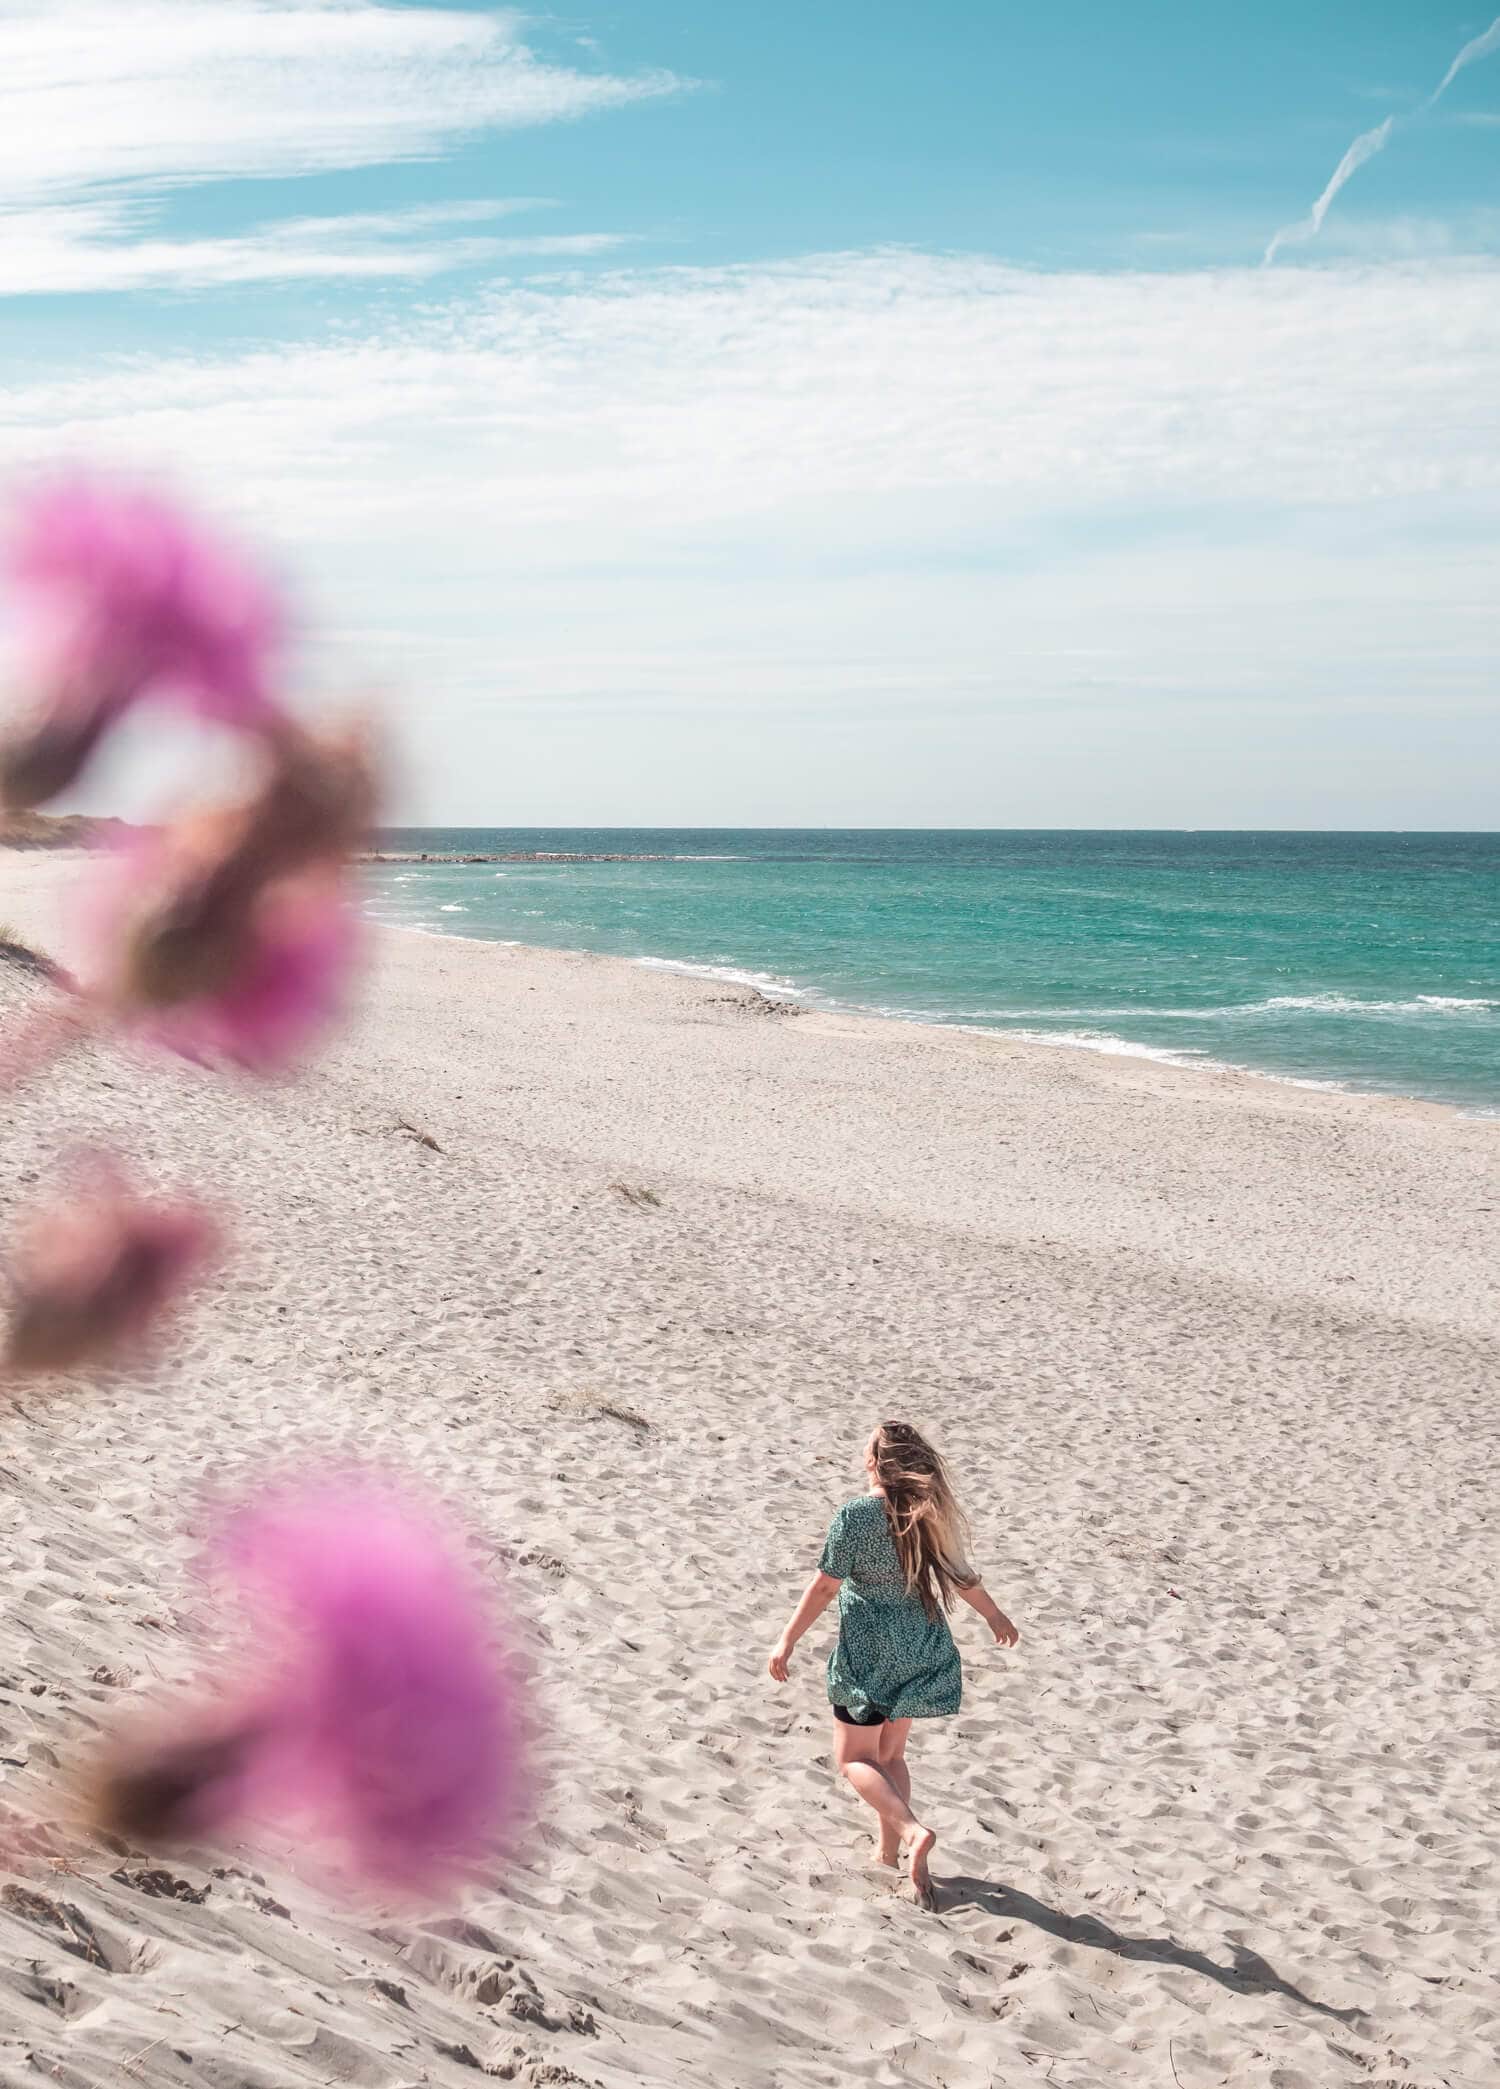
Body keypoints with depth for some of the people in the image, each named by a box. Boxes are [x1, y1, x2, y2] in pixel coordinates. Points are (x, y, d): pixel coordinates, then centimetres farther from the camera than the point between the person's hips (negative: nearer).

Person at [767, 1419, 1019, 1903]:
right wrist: (994, 1614, 28)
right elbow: (960, 1575, 11)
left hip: (869, 1654, -6)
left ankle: (911, 1831, -16)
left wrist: (787, 1640, -9)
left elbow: (824, 1586, -16)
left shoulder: (855, 1515, -18)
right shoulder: (927, 1512, -1)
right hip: (921, 1650, 6)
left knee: (854, 1757, 5)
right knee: (890, 1754, 21)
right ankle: (891, 1847, 23)